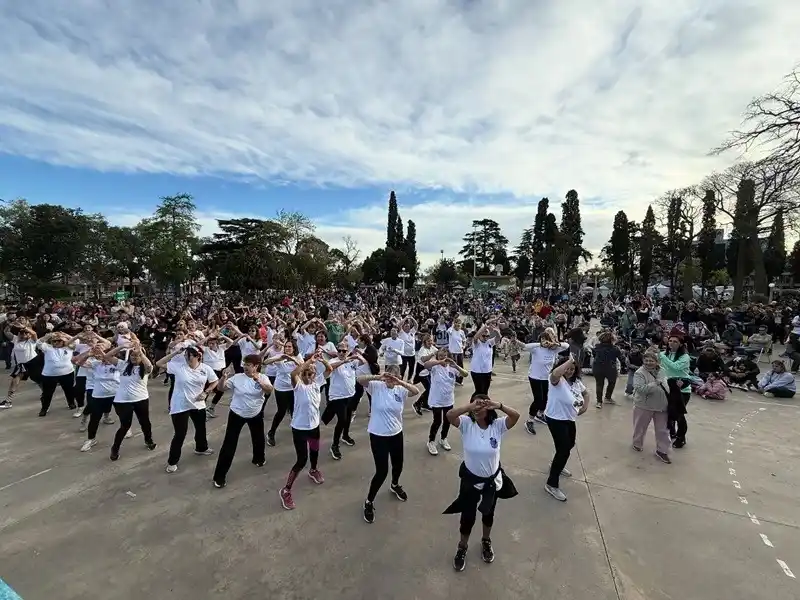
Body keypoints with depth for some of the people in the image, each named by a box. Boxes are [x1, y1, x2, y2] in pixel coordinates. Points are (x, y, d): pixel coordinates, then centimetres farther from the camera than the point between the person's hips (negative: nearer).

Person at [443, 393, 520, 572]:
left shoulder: (498, 425, -18)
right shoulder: (466, 424, -20)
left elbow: (516, 416, -32)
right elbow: (449, 416, -37)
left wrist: (499, 405, -43)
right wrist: (470, 406, -43)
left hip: (493, 479, 1)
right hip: (470, 479, -1)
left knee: (488, 513, 26)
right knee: (468, 516, 14)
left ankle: (486, 541, 56)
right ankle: (462, 547, 43)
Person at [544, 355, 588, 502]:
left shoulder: (576, 381, 1)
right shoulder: (557, 380, -24)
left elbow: (585, 393, 21)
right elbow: (555, 374, -51)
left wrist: (585, 406, 3)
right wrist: (569, 361, -41)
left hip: (569, 419, 9)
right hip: (556, 420, -9)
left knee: (570, 444, 27)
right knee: (563, 450, -9)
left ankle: (557, 465, 55)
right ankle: (551, 485, 3)